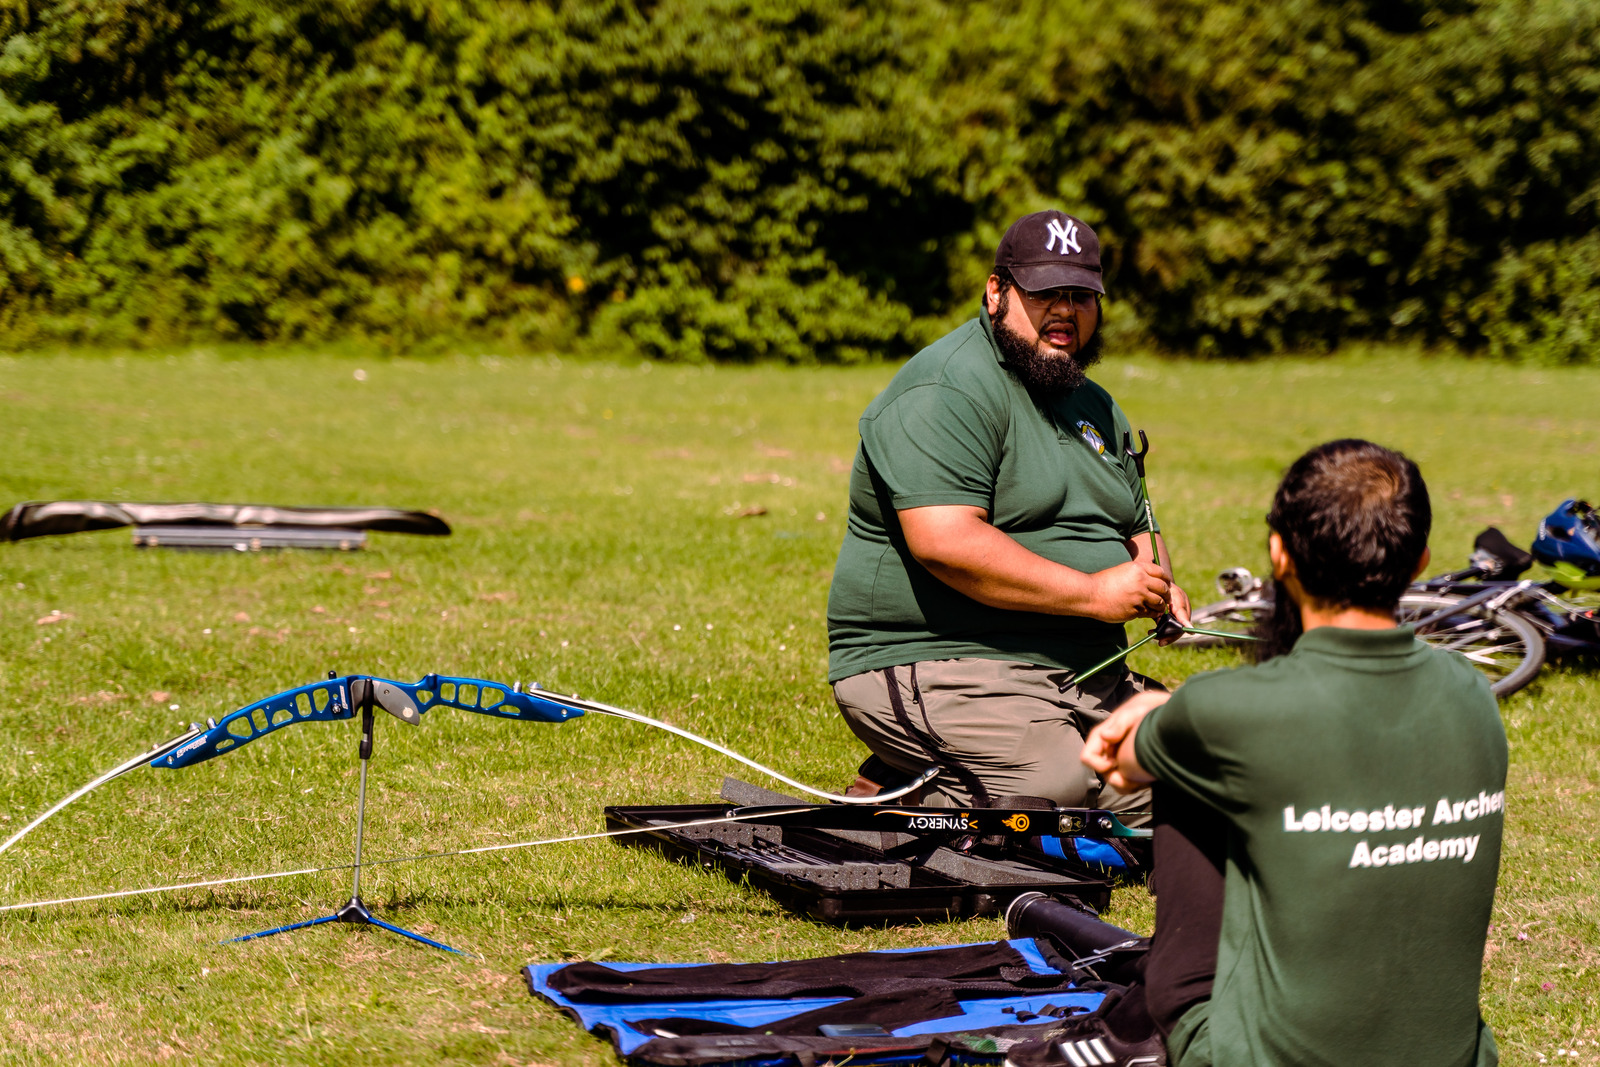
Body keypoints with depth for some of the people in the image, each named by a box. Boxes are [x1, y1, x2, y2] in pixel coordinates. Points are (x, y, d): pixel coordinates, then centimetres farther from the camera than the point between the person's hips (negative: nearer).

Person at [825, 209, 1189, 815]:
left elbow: (1136, 529, 30)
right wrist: (1093, 593, -22)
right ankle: (894, 792, -4)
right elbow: (945, 542, -25)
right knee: (1058, 794, -31)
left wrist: (1158, 586, 4)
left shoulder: (1095, 407, 20)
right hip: (933, 663, -10)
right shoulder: (948, 391, -12)